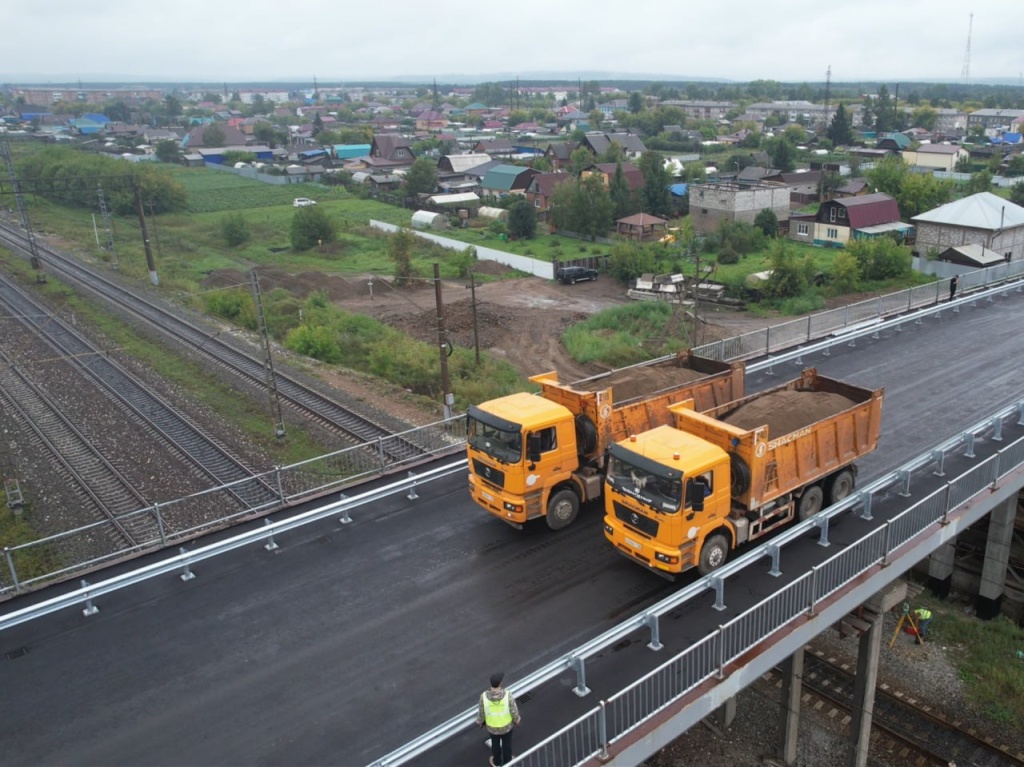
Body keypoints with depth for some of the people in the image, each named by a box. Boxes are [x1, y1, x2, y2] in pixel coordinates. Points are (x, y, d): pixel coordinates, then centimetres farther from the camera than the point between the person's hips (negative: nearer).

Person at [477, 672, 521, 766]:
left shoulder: (484, 696, -34)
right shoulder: (507, 695, -36)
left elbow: (481, 712, -16)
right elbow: (514, 711, -20)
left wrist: (480, 721, 7)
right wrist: (516, 720, 3)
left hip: (492, 725, 1)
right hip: (506, 724, 0)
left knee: (495, 742, 31)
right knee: (506, 743, 28)